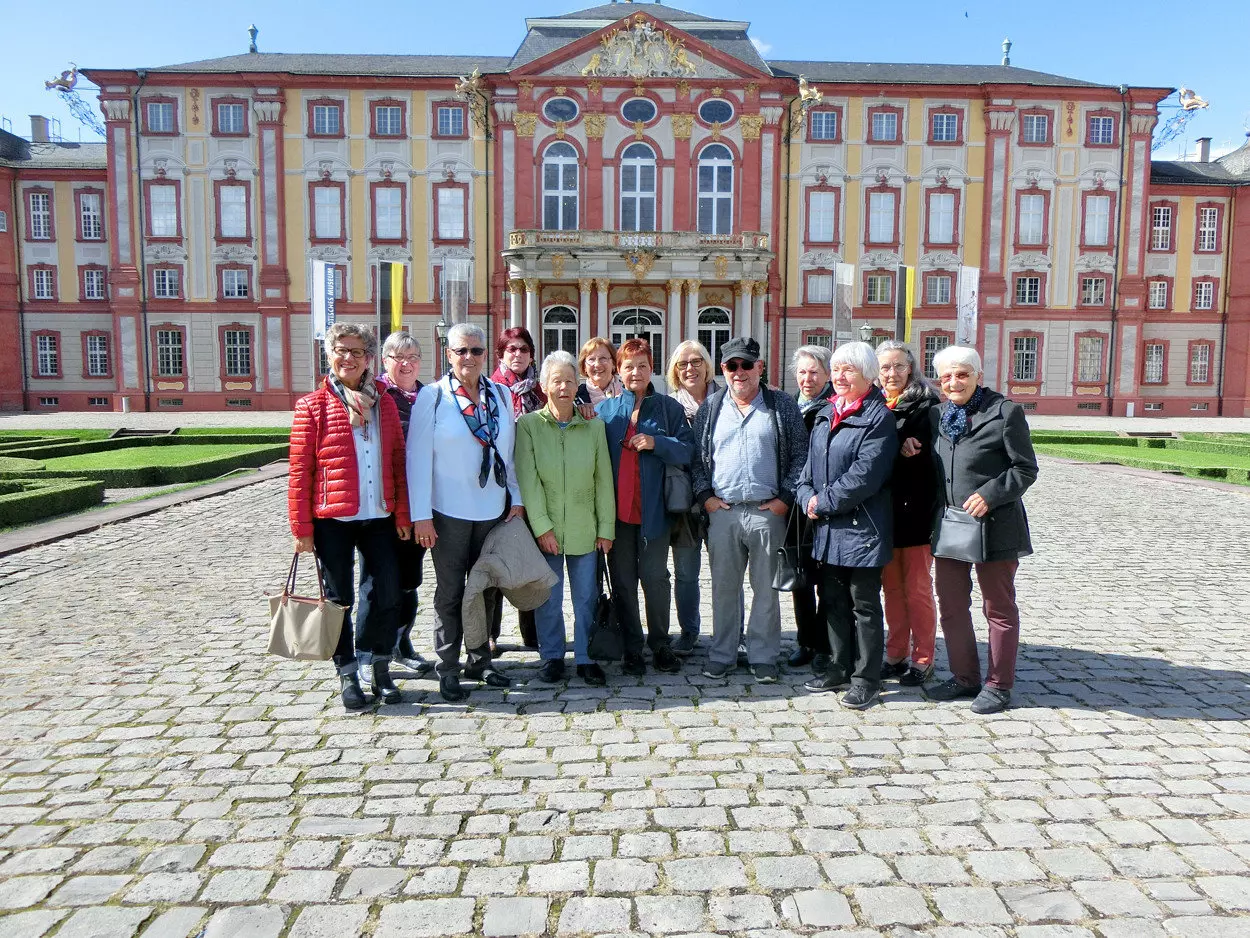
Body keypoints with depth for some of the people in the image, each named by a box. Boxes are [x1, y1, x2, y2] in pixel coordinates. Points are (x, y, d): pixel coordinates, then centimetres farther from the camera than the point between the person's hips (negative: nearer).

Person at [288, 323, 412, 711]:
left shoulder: (384, 403, 8)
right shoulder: (312, 406, -2)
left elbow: (397, 461, 9)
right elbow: (300, 471, -5)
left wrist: (402, 513, 5)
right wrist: (301, 527, -8)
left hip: (379, 518, 3)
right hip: (332, 520, -3)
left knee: (387, 594, 4)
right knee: (339, 599, 8)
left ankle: (378, 668, 24)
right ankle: (347, 675, 24)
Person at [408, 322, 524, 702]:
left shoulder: (501, 394, 7)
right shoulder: (432, 396, -5)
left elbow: (509, 451, 11)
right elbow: (418, 457, -8)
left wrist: (515, 498, 6)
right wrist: (421, 515, -11)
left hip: (493, 510, 4)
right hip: (449, 512, -4)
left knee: (486, 589, 13)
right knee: (450, 592, 6)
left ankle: (480, 660, 27)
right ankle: (448, 669, 17)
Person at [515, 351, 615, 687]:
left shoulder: (594, 426, 4)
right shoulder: (528, 424, -2)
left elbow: (604, 480, 5)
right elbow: (528, 480, -7)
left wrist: (606, 528, 1)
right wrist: (542, 526, -12)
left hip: (585, 530, 2)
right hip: (545, 529, -1)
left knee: (586, 597, 7)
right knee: (548, 598, 7)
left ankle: (585, 658, 21)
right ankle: (551, 656, 23)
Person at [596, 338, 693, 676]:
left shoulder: (669, 408, 5)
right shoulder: (604, 409, 8)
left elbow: (687, 451, -1)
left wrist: (656, 442, -16)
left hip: (653, 509, -1)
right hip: (616, 508, 2)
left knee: (655, 577, 3)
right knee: (622, 581, 7)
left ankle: (660, 645, 20)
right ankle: (631, 649, 19)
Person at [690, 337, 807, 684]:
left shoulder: (783, 405, 4)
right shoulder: (710, 408, 10)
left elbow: (800, 455, 3)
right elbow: (696, 457, 12)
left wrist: (785, 498, -5)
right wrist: (705, 495, 1)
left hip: (768, 512, -1)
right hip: (722, 511, 2)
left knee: (766, 588, 6)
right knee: (723, 587, 9)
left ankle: (763, 657, 18)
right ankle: (722, 654, 21)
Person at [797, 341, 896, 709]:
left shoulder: (878, 417, -11)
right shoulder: (826, 415, 13)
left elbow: (865, 475, -19)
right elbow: (811, 464, 15)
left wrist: (824, 501, -14)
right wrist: (809, 498, -3)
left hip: (862, 526, -7)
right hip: (828, 527, 8)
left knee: (863, 604, 3)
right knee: (834, 601, 16)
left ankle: (866, 679, 14)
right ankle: (840, 668, 29)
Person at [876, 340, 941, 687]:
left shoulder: (926, 404, -3)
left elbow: (927, 453, -12)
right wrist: (899, 450, -15)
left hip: (916, 510, -4)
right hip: (884, 511, 4)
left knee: (917, 589, 2)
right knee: (891, 587, 12)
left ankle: (923, 659, 14)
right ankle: (896, 655, 23)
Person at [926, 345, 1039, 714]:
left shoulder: (1005, 412, -6)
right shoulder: (937, 415, 12)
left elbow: (1026, 469, -8)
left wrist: (990, 495, -19)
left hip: (994, 528, -6)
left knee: (999, 609, 6)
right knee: (951, 608, 13)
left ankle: (998, 685, 18)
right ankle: (964, 677, 28)